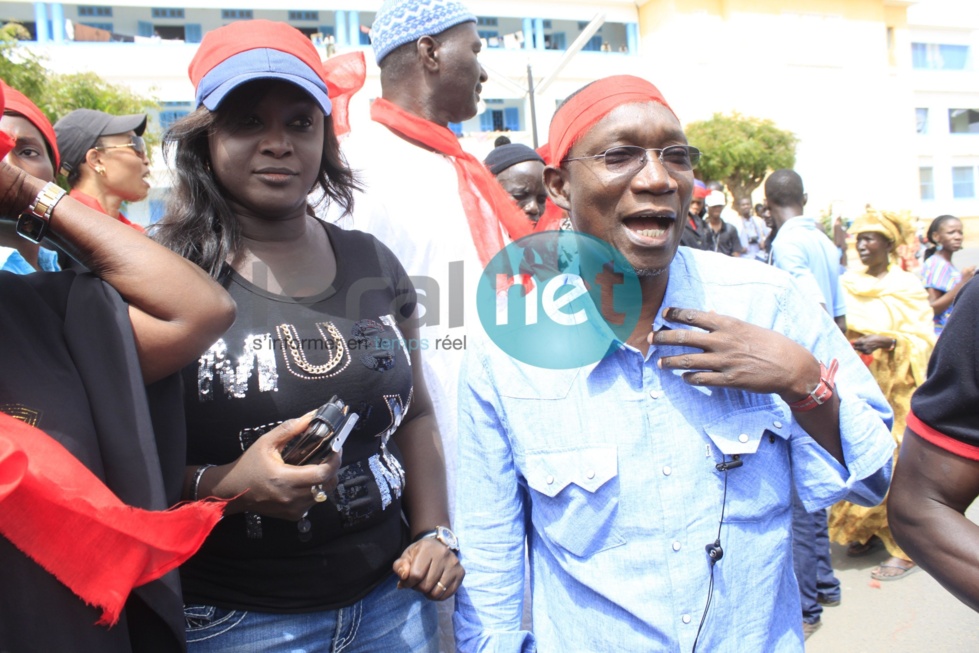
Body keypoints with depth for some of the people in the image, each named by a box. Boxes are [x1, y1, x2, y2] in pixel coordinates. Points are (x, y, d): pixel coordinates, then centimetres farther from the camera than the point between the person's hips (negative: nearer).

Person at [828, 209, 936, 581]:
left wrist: (885, 341, -22)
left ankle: (905, 547, 8)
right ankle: (868, 532, 21)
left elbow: (924, 339, -7)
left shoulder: (908, 286, -3)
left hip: (894, 389, -4)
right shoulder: (848, 284, 8)